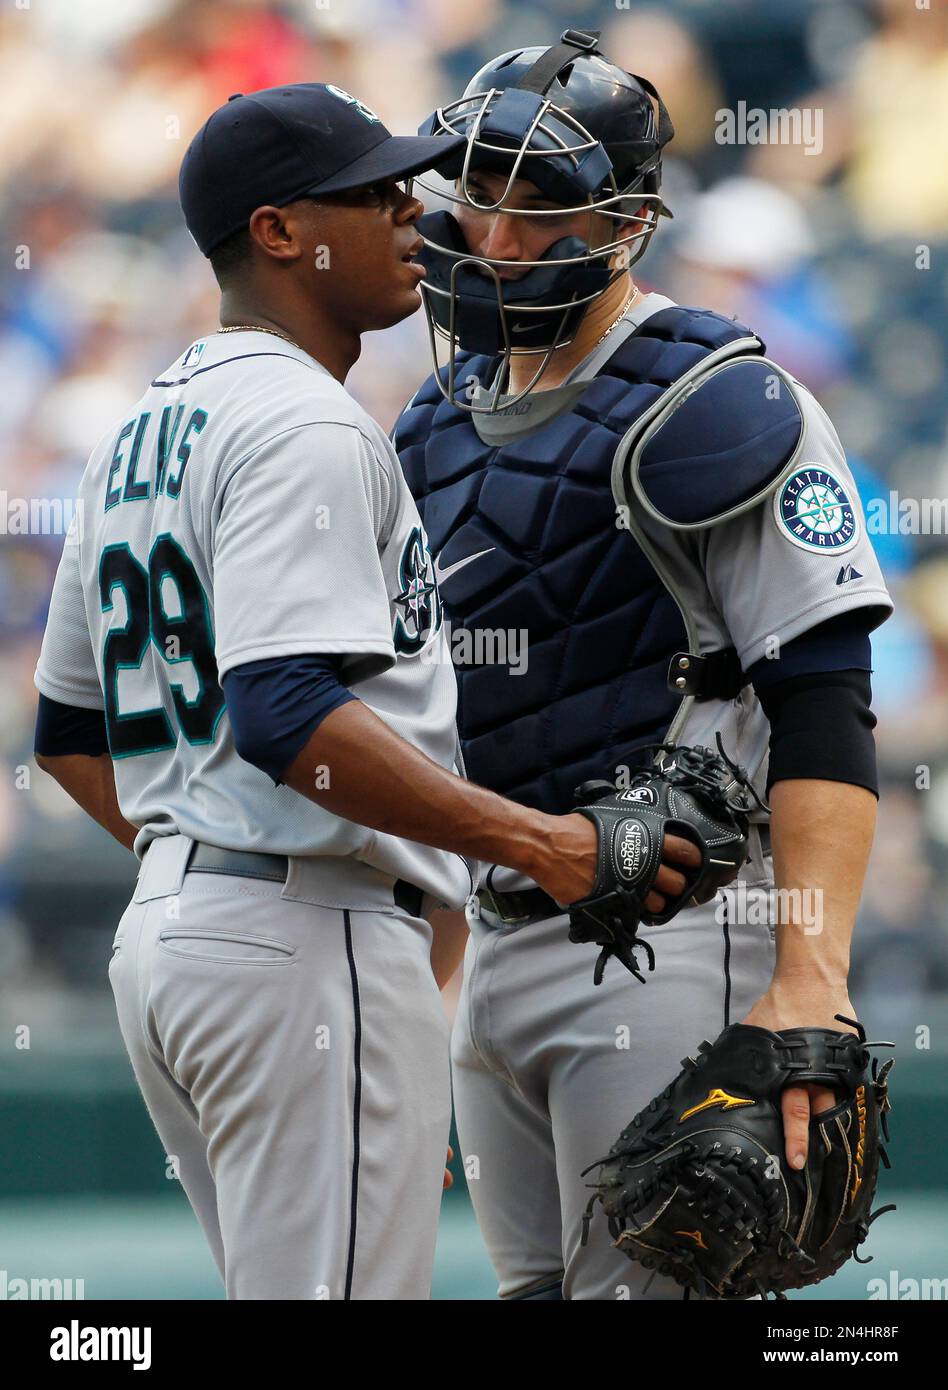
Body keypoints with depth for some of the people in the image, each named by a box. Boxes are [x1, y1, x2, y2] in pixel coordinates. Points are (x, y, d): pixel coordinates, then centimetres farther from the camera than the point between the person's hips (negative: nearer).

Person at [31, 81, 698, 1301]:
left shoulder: (139, 433, 18)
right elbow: (289, 719, -26)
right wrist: (535, 843, -24)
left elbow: (70, 730, 23)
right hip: (313, 937, -10)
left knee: (278, 1288, 16)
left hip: (158, 928, 10)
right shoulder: (303, 424, -13)